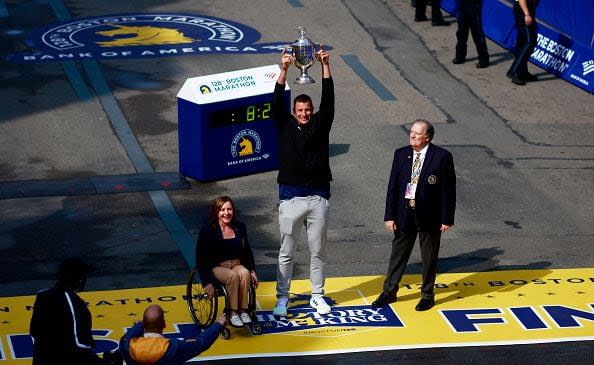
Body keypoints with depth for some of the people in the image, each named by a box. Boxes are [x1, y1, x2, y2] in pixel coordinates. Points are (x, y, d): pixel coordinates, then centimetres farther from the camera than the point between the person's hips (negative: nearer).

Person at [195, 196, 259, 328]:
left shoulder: (240, 227, 5)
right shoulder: (208, 229, -10)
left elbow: (247, 251, 19)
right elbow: (201, 259, -10)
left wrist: (252, 271, 9)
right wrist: (207, 283, -17)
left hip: (237, 265, 4)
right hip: (216, 267, -4)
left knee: (244, 273, -32)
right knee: (233, 276, -35)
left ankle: (243, 310, -25)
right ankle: (233, 313, -28)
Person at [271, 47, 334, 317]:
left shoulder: (320, 125, 5)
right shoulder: (285, 126, 2)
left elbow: (328, 101, -6)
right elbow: (277, 104, -11)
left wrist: (325, 67, -15)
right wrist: (284, 71, -22)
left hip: (318, 197, 1)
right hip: (291, 198, -1)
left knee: (318, 250, 10)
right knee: (286, 251, 5)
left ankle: (317, 296, 22)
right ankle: (282, 298, 13)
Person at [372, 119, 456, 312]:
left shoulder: (442, 157, -11)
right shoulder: (401, 154, 1)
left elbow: (448, 189, -9)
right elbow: (393, 186, 3)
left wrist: (447, 218, -10)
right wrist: (390, 215, -1)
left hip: (429, 215, -3)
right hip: (404, 214, 3)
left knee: (429, 257, 10)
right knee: (398, 253, 12)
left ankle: (427, 294, 25)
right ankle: (389, 291, 25)